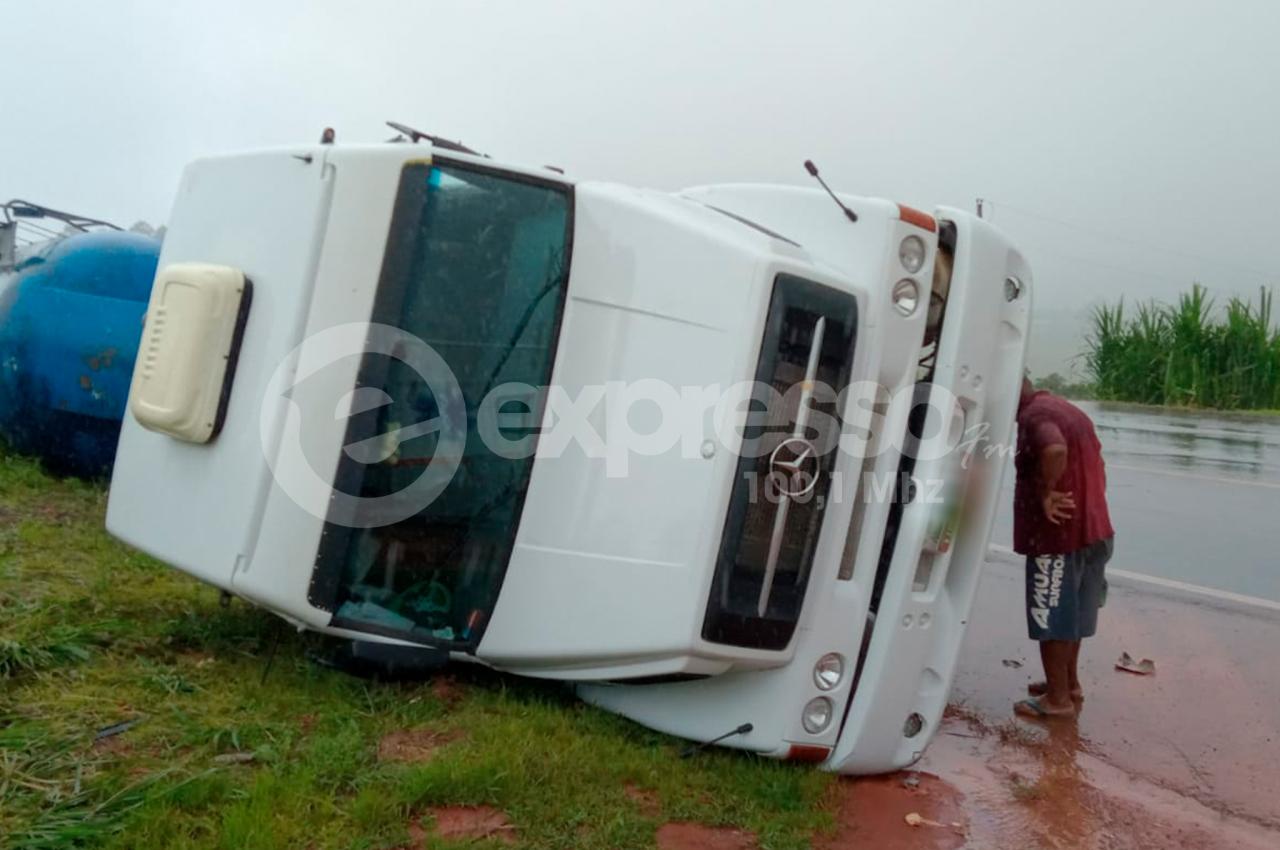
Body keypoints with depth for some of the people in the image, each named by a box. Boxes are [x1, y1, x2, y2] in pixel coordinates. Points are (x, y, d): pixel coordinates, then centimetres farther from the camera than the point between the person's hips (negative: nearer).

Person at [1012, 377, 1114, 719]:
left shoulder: (1034, 415, -16)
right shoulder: (1068, 409, 15)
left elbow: (1055, 450, -38)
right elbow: (1093, 464, 24)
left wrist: (1046, 492, -26)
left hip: (1057, 533, -10)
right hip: (1090, 530, 10)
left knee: (1051, 617, 2)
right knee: (1070, 613, 21)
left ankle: (1058, 699, 10)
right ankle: (1069, 684, 33)